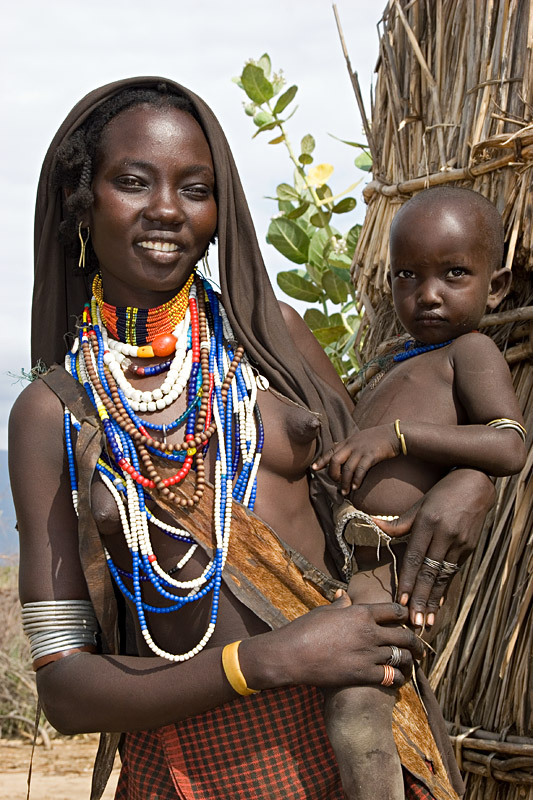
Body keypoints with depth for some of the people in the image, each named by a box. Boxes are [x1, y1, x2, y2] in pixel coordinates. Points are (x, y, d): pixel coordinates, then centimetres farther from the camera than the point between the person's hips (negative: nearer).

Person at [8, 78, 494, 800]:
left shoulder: (269, 334, 0)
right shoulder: (52, 413, -6)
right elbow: (65, 689, -10)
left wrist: (469, 482, -7)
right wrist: (267, 660, -22)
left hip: (359, 740, 2)